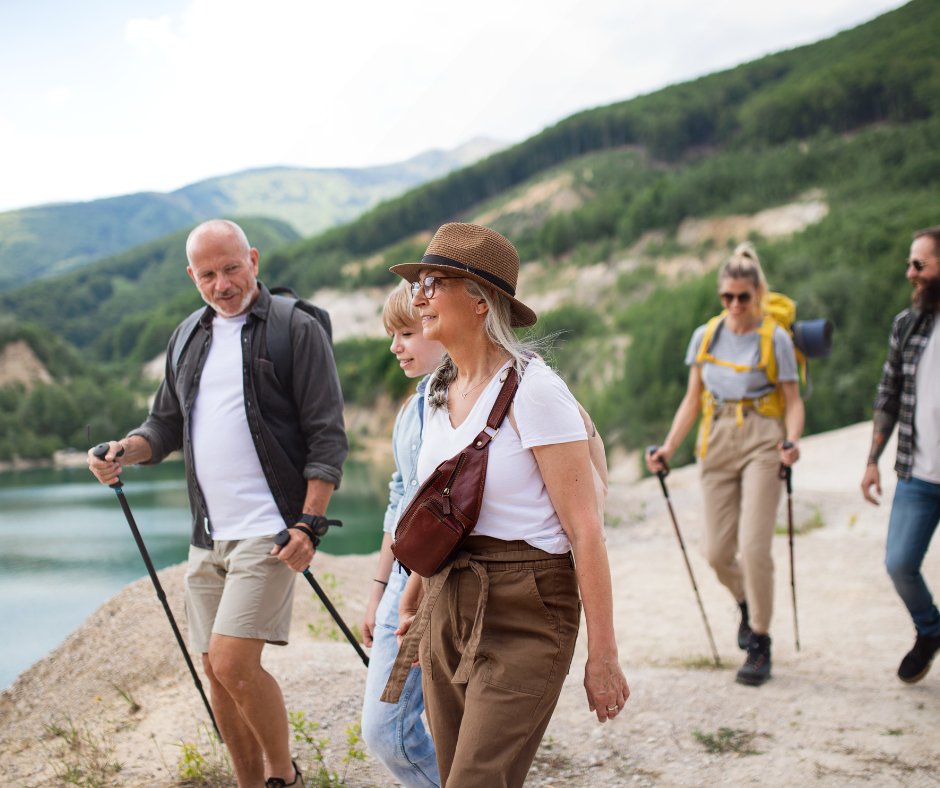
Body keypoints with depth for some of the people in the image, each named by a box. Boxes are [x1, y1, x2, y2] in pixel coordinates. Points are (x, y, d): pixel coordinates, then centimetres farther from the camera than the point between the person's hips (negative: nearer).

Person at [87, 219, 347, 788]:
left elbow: (327, 436, -8)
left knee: (234, 662, -16)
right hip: (209, 533, 7)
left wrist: (309, 524, -16)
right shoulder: (188, 338, 15)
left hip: (269, 529, -7)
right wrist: (125, 451, -2)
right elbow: (166, 424, 20)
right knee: (219, 671, 11)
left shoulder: (295, 330, -5)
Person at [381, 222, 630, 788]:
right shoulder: (441, 391, 9)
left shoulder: (534, 390, -14)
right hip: (446, 608, 8)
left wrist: (603, 656, -16)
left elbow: (584, 529, -15)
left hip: (524, 615, -8)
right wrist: (412, 599, 25)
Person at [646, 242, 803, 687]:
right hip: (717, 442, 4)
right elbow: (692, 400, 14)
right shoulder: (705, 337, 10)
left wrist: (792, 441, -18)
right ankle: (747, 604, 34)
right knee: (717, 552, 0)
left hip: (761, 441, -3)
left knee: (753, 545, -13)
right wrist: (668, 448, 4)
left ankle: (760, 645, 2)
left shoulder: (775, 339, 1)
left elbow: (793, 401, 2)